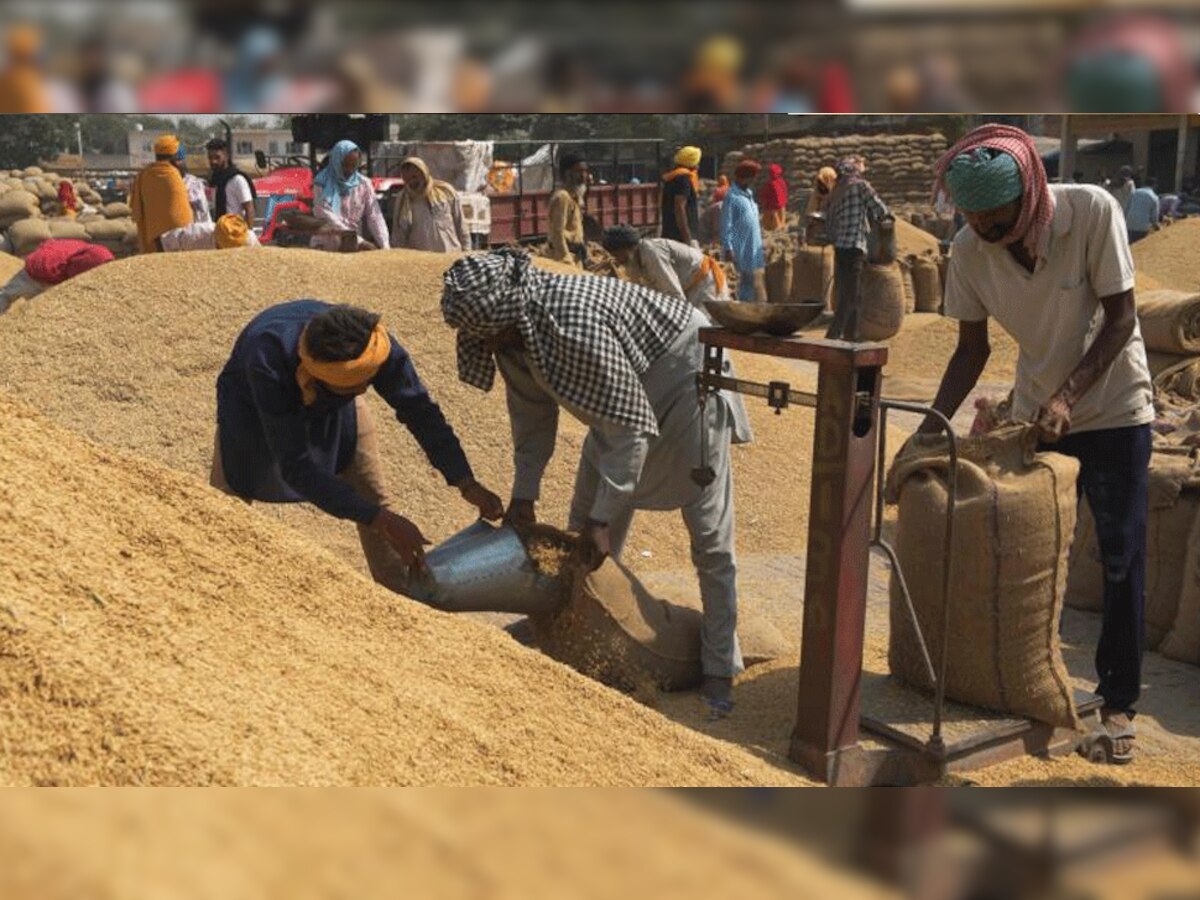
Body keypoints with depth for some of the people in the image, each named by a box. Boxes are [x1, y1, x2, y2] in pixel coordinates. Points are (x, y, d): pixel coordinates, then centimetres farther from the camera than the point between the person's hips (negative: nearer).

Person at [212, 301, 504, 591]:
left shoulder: (372, 344, -37)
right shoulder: (269, 362, -47)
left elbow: (420, 409, -21)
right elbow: (296, 467, -43)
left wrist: (466, 484, -31)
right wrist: (383, 522, -45)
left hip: (333, 404, 3)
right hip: (253, 405, -3)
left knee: (374, 498, -3)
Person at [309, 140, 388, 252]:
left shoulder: (364, 184, 4)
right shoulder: (322, 183, -3)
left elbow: (375, 217, -3)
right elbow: (326, 218, -12)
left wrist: (384, 246, -18)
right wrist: (359, 241, -21)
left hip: (355, 248, 2)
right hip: (326, 247, -2)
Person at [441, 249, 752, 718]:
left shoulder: (574, 325, -38)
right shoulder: (512, 331, -12)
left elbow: (629, 426, -33)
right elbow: (531, 413, 2)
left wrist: (603, 518, -29)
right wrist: (524, 495, -2)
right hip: (624, 392, 9)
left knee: (709, 530, -7)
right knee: (586, 515, 10)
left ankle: (720, 670, 1)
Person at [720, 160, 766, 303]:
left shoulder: (748, 195, 17)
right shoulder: (732, 196, -9)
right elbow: (726, 224, -13)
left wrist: (761, 248, 20)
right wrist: (728, 248, -19)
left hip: (754, 249, 8)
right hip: (741, 249, -8)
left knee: (758, 284, 6)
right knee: (745, 283, -7)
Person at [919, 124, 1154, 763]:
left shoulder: (1093, 212, -24)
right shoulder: (968, 251, -15)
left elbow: (1120, 318, -19)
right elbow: (971, 351, -5)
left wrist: (1066, 397, -30)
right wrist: (931, 428, -17)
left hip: (1112, 409, -3)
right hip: (1036, 413, 3)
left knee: (1122, 560, 1)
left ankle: (1118, 699, 14)